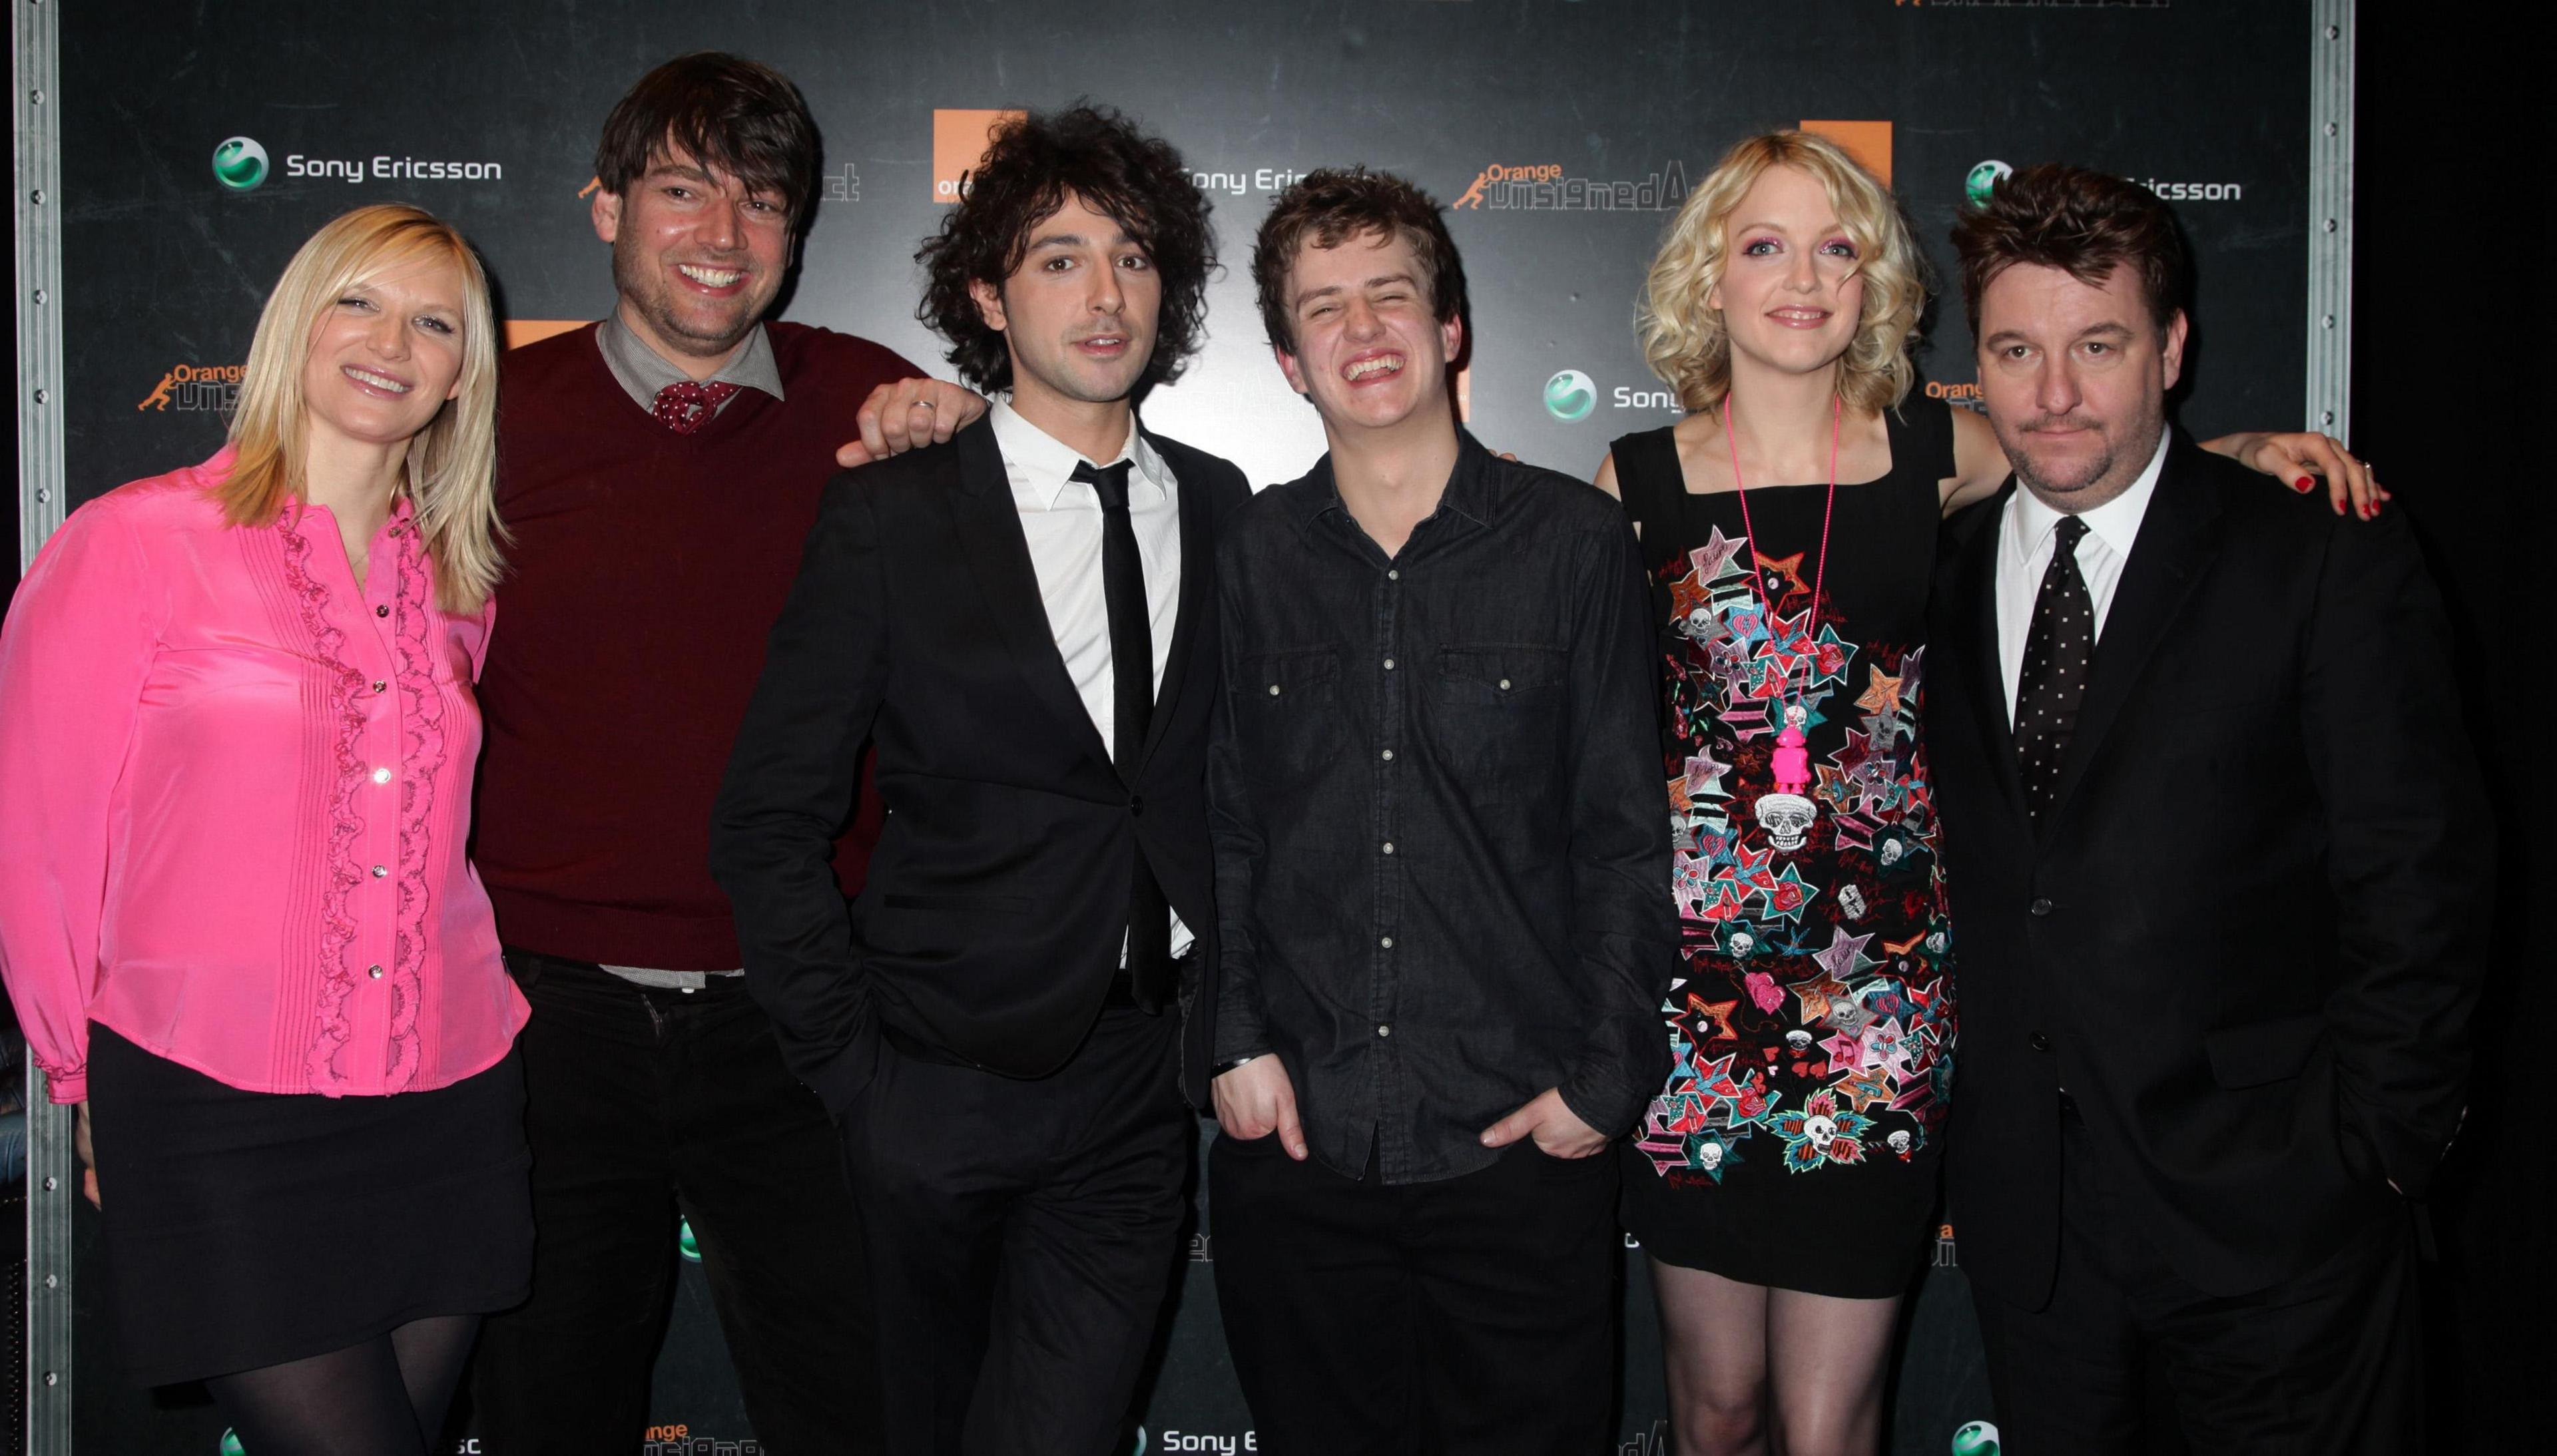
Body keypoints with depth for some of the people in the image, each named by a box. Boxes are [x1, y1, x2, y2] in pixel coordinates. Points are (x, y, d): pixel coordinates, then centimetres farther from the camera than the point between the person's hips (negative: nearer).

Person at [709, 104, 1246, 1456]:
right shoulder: (888, 514, -5)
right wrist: (852, 1061, -8)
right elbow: (770, 820, -5)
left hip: (1140, 1083, 2)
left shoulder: (1215, 506, 6)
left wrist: (1222, 1014, 4)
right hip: (947, 1077, -2)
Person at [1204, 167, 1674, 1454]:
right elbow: (1216, 823, 7)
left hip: (1518, 1143, -1)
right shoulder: (1250, 553, 5)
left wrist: (1605, 1079, -4)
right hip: (1293, 1138, 2)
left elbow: (1624, 834, 0)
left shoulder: (1576, 540, 1)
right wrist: (1236, 1041, -2)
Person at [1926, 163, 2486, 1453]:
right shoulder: (1940, 573, 6)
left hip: (2270, 1215, -3)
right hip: (2022, 1207, 4)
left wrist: (2365, 1150, -9)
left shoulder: (2330, 564, -6)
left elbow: (2419, 887, -7)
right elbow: (1959, 864, 9)